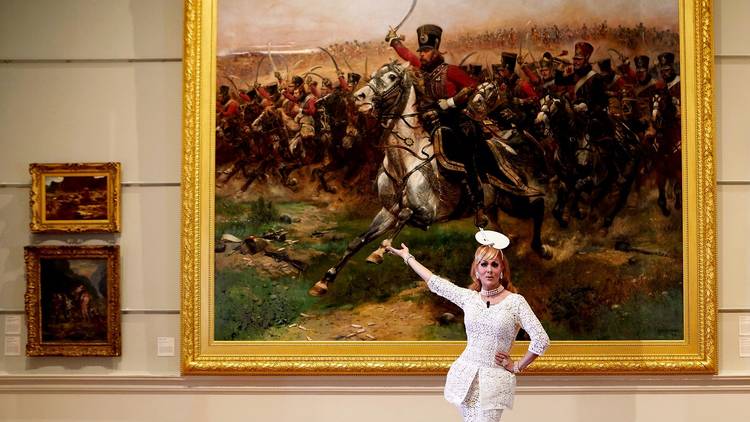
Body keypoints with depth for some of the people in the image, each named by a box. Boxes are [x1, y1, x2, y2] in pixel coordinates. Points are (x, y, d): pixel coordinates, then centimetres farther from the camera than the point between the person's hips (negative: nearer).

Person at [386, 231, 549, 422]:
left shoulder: (515, 301, -5)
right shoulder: (468, 297, 6)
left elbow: (541, 340, -8)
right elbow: (435, 282, 16)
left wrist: (517, 366, -2)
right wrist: (407, 257, 24)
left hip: (495, 380, -3)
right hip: (466, 376, 3)